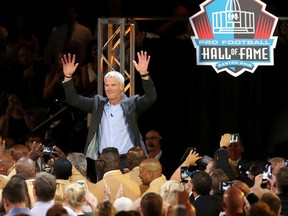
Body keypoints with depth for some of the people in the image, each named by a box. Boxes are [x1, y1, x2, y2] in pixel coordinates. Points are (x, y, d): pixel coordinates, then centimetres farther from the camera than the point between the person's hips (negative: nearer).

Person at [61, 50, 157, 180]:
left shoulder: (131, 104, 4)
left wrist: (144, 74, -23)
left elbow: (150, 98, -10)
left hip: (126, 161, -3)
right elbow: (73, 99, 13)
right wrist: (68, 76, 1)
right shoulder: (98, 104, 14)